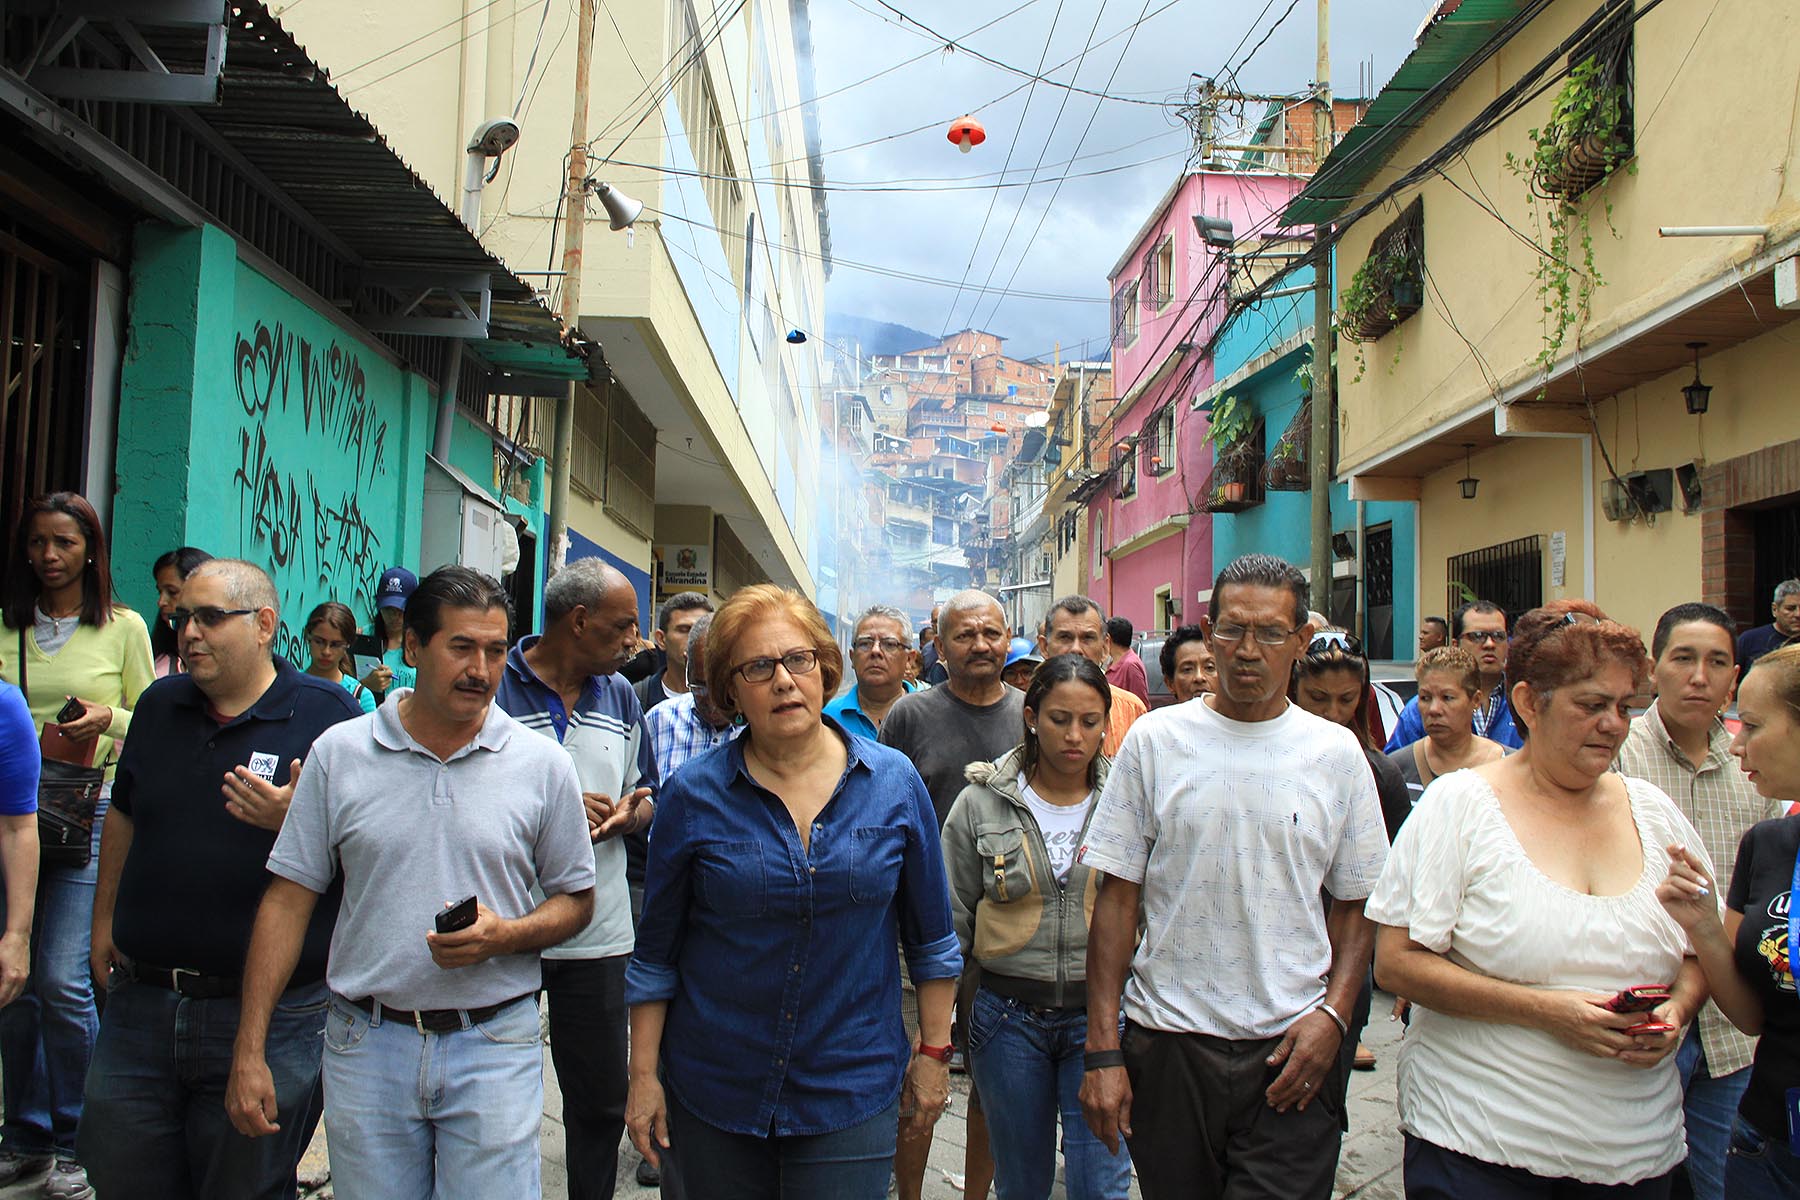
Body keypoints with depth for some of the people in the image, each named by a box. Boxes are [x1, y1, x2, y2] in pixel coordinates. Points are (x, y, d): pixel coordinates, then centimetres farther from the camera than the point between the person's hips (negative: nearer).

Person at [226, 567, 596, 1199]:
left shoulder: (543, 765, -1)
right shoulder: (338, 752, 1)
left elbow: (576, 900, 6)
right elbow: (289, 898, 3)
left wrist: (505, 934, -15)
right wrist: (248, 1052, 0)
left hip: (494, 1050, -1)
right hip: (366, 1046, 1)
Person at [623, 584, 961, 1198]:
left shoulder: (894, 783, -4)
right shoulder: (693, 794, -6)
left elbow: (930, 935, 5)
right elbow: (656, 951, 1)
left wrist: (933, 1052, 5)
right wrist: (643, 1075, 1)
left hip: (853, 1092, 0)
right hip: (713, 1092, 0)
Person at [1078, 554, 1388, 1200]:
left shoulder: (1337, 753, 2)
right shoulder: (1155, 740, -1)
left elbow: (1354, 904, 8)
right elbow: (1118, 898, -1)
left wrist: (1333, 1014, -7)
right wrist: (1102, 1049, -5)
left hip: (1291, 1050, 0)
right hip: (1166, 1043, 0)